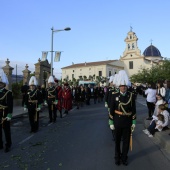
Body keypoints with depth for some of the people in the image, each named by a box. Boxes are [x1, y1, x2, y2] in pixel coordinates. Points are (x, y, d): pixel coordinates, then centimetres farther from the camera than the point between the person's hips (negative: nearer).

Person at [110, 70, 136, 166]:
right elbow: (111, 110, -4)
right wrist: (111, 122, -4)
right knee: (117, 141, 15)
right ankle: (117, 157, 36)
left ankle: (124, 157, 34)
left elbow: (134, 110, 0)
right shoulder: (114, 96, -7)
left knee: (126, 141, 13)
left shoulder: (131, 96, -5)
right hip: (117, 122, 0)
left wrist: (134, 122, -1)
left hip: (128, 122, 1)